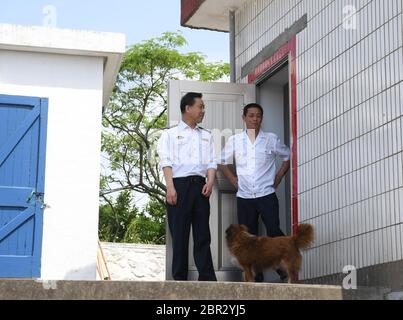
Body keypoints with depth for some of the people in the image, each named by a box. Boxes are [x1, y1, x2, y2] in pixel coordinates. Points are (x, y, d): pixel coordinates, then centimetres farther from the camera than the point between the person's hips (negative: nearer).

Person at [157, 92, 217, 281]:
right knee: (179, 234, -3)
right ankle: (179, 278, 1)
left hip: (200, 186, 3)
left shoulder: (206, 136, 23)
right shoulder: (170, 134, 11)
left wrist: (210, 182, -5)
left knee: (203, 234, 0)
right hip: (179, 184, -3)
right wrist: (170, 187, -13)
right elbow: (166, 161, 0)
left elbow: (212, 162, 14)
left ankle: (207, 278, -1)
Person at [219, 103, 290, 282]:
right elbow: (222, 162, 17)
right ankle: (256, 277, 10)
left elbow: (287, 157, 15)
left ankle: (285, 271, -1)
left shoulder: (271, 139, 5)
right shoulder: (234, 141, 7)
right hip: (244, 197, 2)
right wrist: (233, 180, 7)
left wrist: (278, 178, 6)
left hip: (267, 195, -2)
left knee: (274, 233, -11)